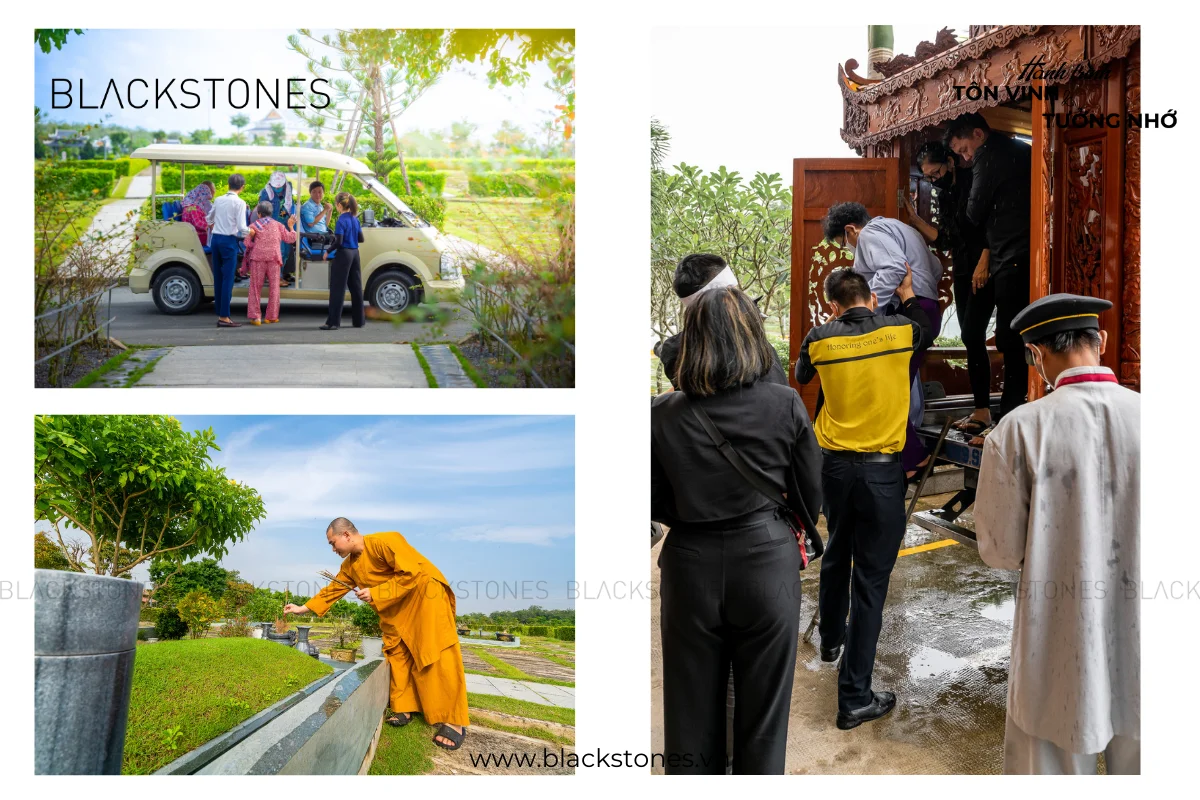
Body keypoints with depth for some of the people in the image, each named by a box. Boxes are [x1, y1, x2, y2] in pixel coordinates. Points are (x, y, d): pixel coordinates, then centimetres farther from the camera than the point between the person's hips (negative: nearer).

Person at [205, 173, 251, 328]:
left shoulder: (218, 200, 9)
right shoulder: (240, 202, -9)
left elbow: (209, 219, 22)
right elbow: (241, 227, -16)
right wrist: (249, 232, 5)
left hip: (215, 239, 6)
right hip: (229, 241, -6)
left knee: (218, 278, 10)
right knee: (227, 279, -3)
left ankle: (220, 315, 14)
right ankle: (224, 317, -3)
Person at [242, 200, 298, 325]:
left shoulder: (254, 225, 6)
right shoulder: (277, 224, 12)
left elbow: (248, 243, -4)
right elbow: (291, 238, 13)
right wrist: (291, 226, 28)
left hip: (257, 258, -1)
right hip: (273, 259, 1)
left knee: (255, 287, 5)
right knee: (274, 287, 8)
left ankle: (255, 316, 0)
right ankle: (272, 316, 7)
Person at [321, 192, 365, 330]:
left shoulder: (341, 220, -13)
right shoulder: (355, 219, 9)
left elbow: (338, 242, -18)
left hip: (343, 254, -7)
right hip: (355, 254, 7)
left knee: (337, 289, -4)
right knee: (356, 287, 13)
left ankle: (333, 322, -4)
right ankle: (359, 320, 19)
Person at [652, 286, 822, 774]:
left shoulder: (664, 414, -9)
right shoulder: (785, 405, -9)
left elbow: (656, 505, 1)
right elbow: (811, 496, 1)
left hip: (691, 564, 0)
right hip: (767, 562, 0)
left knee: (692, 713, 14)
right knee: (763, 714, 13)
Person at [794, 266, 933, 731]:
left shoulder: (819, 339, -4)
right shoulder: (899, 329, -5)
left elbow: (801, 376, 19)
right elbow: (928, 330, 19)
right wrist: (908, 297, 35)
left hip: (835, 466, 3)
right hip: (882, 469, -3)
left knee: (836, 554, 26)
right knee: (870, 578, -1)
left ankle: (831, 639, 48)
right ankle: (855, 698, 2)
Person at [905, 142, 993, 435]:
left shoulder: (974, 181, -8)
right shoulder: (945, 195, 15)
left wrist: (983, 264, -20)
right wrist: (913, 216, 9)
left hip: (984, 271, -8)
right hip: (963, 273, 8)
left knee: (972, 335, -15)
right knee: (971, 339, 5)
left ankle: (982, 411, -13)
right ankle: (981, 409, 8)